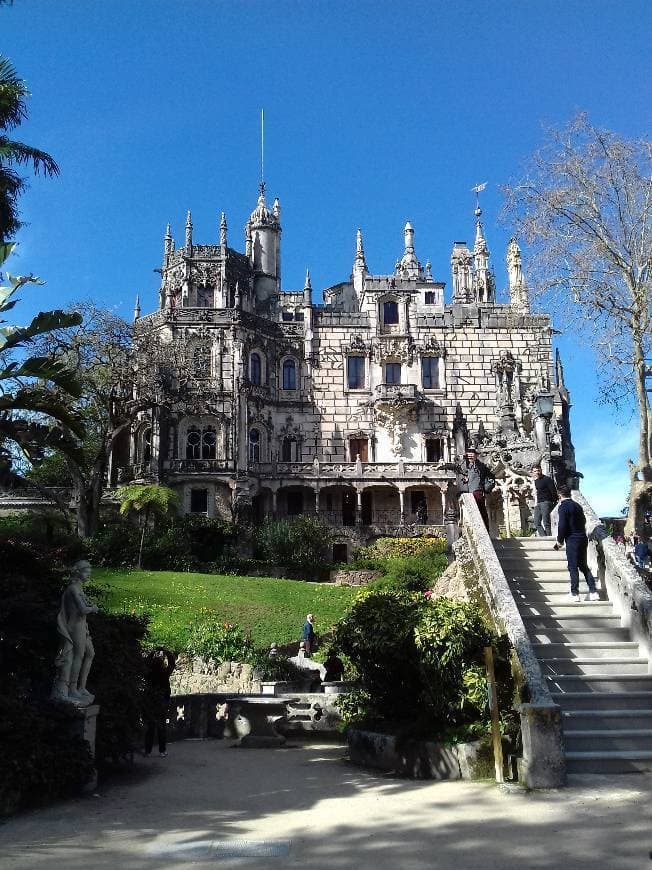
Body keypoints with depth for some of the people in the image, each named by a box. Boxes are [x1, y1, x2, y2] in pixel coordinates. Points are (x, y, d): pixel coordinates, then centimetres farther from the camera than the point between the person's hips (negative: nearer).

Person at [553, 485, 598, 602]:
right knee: (583, 566, 13)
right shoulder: (577, 505, 12)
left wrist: (559, 541, -4)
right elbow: (583, 521, 17)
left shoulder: (563, 506, -11)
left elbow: (562, 525, -15)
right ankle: (593, 592, 10)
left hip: (572, 540, -7)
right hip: (583, 538, 7)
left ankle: (574, 594, 2)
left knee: (573, 567, -1)